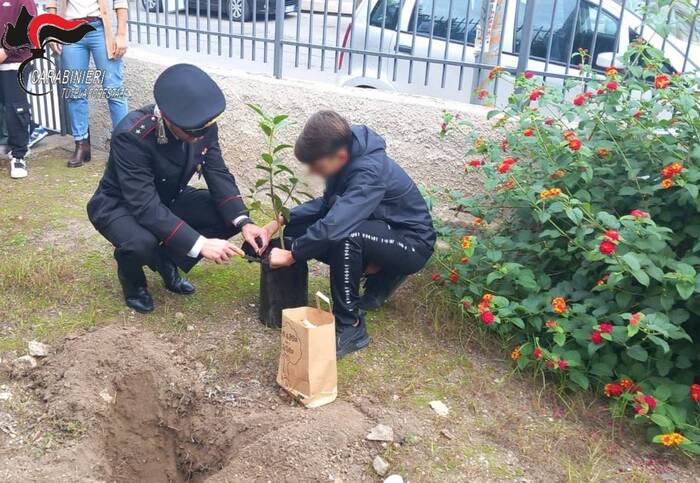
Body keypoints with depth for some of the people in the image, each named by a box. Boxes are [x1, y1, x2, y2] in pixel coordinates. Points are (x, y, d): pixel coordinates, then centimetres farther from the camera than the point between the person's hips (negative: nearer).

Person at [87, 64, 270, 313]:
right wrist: (200, 244, -45)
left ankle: (168, 260, 9)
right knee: (142, 243, -38)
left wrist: (244, 222, -30)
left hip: (168, 198, 6)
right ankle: (131, 278, 2)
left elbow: (219, 175, -14)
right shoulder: (131, 135, -35)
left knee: (229, 216, -15)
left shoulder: (203, 126, -19)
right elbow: (146, 206, -39)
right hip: (121, 204, -5)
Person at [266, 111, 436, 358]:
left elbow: (334, 226, -40)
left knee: (344, 236, -36)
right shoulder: (347, 158, -8)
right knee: (298, 230, -1)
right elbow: (328, 203, 5)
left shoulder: (370, 173, -32)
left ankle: (350, 326, -19)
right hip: (379, 229, 9)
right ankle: (380, 274, 11)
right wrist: (282, 220, -7)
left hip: (412, 244, -9)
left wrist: (292, 255, -26)